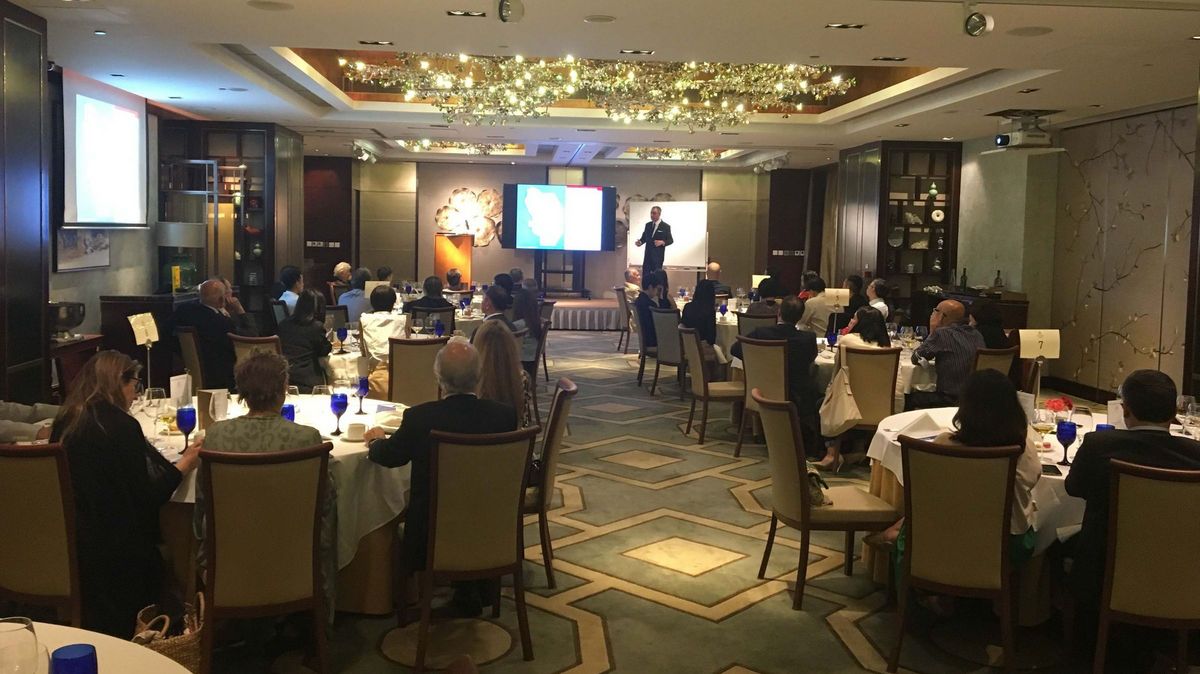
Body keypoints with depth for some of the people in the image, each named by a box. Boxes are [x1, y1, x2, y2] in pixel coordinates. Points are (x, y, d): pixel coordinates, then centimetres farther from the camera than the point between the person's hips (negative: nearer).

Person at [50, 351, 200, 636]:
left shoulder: (65, 422, 3)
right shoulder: (122, 426, -19)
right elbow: (147, 498, -15)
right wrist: (183, 466, -1)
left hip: (66, 546, 7)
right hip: (116, 553, -7)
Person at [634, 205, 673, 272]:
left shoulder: (666, 226, -4)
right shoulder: (648, 225, 10)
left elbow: (670, 240, -2)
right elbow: (644, 238, 15)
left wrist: (662, 242, -21)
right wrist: (640, 242, -7)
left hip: (658, 256, -4)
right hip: (648, 255, 4)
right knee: (645, 275, 3)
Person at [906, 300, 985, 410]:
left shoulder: (942, 333, -13)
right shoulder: (976, 334, 9)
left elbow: (915, 359, -3)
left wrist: (932, 332, 4)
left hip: (952, 400, -8)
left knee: (909, 398, 12)